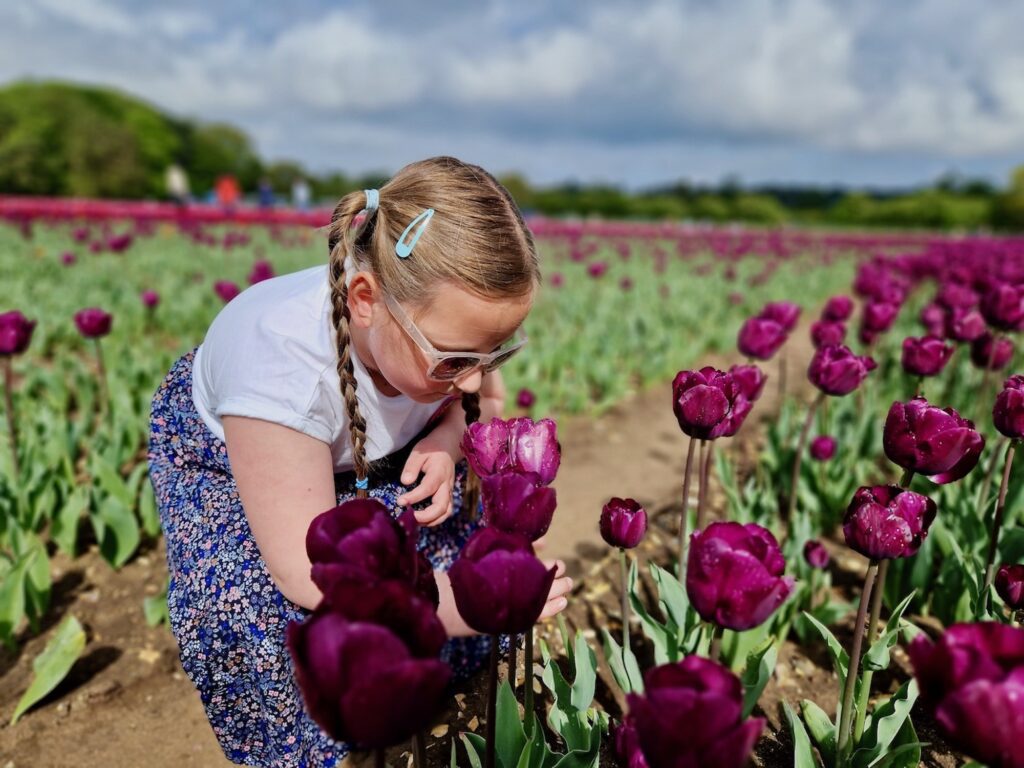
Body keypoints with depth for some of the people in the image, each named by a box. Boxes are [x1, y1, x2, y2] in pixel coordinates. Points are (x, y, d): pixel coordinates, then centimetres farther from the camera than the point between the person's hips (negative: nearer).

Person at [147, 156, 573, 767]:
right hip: (221, 458, -4)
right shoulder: (279, 356, -45)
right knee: (258, 609, -26)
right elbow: (312, 574, -40)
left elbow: (486, 402, -5)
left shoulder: (449, 323, -30)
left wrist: (445, 438, -28)